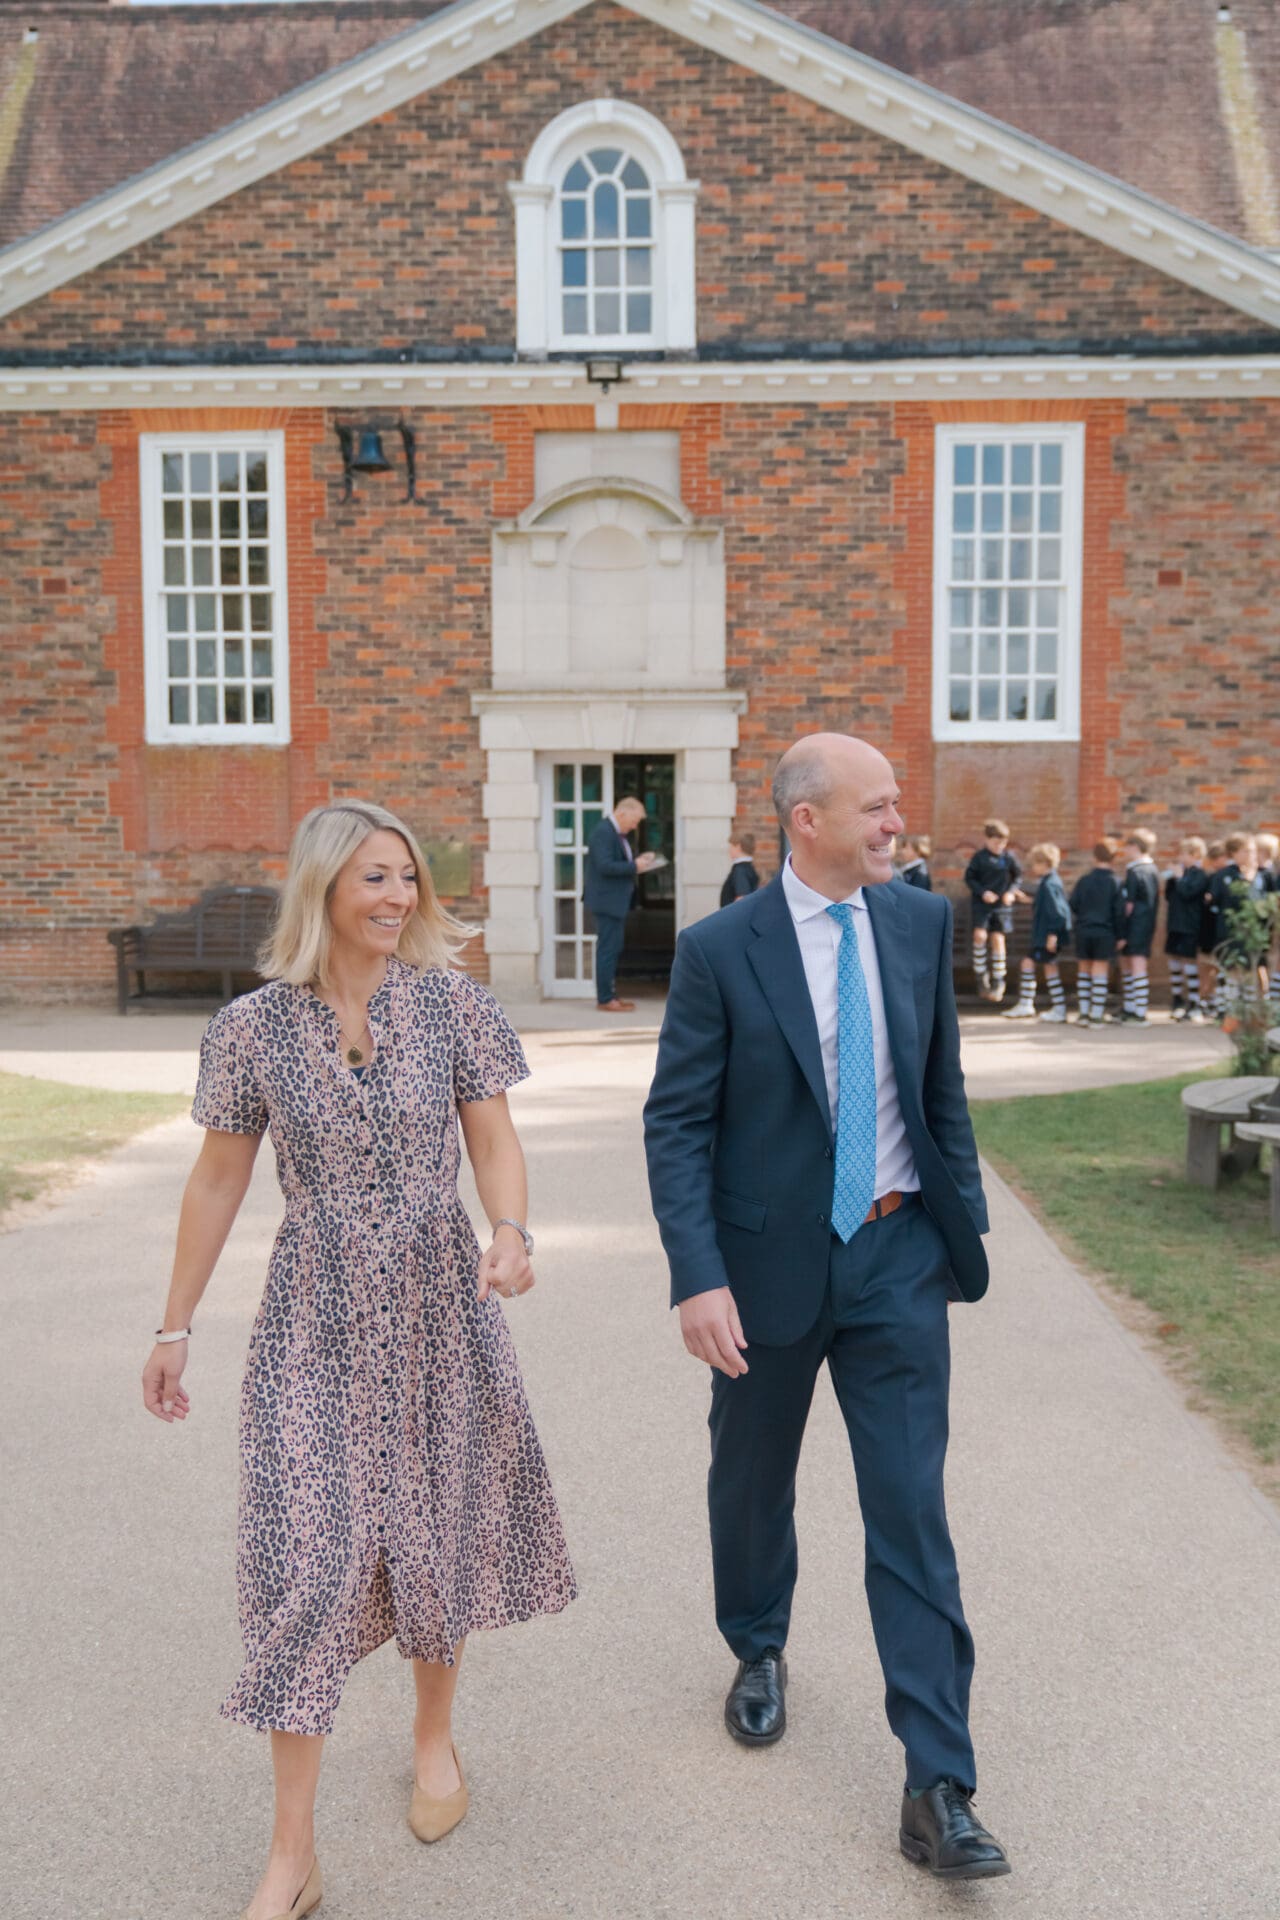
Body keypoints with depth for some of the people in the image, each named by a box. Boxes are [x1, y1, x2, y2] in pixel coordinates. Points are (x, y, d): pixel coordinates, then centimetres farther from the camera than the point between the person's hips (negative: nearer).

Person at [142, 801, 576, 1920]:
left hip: (435, 1304, 1)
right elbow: (219, 1180, 3)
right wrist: (176, 1326, 7)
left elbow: (494, 1141, -2)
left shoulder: (451, 1001, -4)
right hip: (314, 1316, -1)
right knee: (306, 1553, -3)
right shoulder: (253, 1026, -4)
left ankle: (435, 1737, 42)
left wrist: (512, 1233, -22)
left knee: (435, 1530, 14)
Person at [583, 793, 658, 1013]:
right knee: (608, 949, -6)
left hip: (615, 901, 11)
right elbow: (605, 865, -26)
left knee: (611, 949, 15)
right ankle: (605, 1000, -2)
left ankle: (609, 995, 22)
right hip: (607, 901, -11)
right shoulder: (603, 832, -18)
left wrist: (638, 859, 4)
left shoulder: (617, 832, 13)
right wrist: (634, 866, -21)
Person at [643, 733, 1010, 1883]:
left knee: (911, 1512, 1)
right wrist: (699, 1278, -18)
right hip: (771, 1260, -1)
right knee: (753, 1483, 19)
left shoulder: (922, 923, -1)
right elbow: (676, 1125, -11)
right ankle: (759, 1653, 48)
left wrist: (965, 1223, 8)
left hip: (898, 1255, 2)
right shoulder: (719, 950, -12)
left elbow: (943, 1088, 9)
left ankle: (940, 1789, 12)